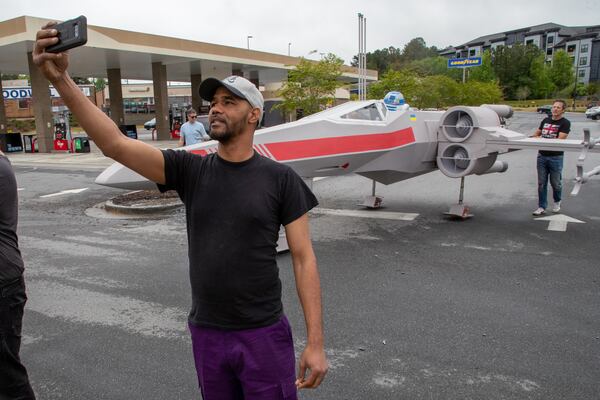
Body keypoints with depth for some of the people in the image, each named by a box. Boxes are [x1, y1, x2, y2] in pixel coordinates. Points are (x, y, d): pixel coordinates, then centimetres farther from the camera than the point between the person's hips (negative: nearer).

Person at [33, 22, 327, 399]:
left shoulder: (281, 179, -8)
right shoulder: (189, 170, -2)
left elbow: (304, 259, -8)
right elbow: (116, 144, -14)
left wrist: (315, 343, -11)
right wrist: (62, 79, -26)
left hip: (264, 335, -3)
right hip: (207, 334, 3)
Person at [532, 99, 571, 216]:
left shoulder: (565, 123, -5)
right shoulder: (545, 120, 12)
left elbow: (560, 139, -16)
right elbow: (536, 134, 20)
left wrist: (543, 140, -16)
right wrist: (536, 137, -2)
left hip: (556, 157, -4)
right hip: (542, 155, 4)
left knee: (556, 183, 7)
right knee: (541, 183, 5)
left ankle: (557, 202, 32)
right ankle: (542, 207, 11)